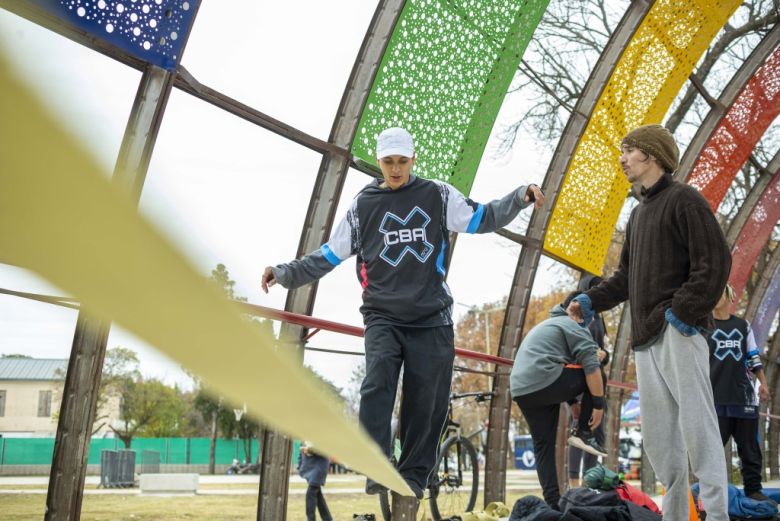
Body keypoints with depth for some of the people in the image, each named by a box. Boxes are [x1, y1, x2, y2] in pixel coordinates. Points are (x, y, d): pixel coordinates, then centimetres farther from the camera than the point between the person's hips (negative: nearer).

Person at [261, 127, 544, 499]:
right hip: (383, 317, 0)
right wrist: (285, 273, 0)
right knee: (378, 383, -23)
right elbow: (330, 255, 11)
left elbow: (482, 219, 9)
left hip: (432, 318, 1)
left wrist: (520, 198, -7)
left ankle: (413, 476, 12)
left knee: (426, 402, -1)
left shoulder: (438, 195, 9)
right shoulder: (363, 205, 10)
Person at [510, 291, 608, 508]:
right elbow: (591, 367, -8)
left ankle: (552, 502, 9)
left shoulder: (545, 325, 33)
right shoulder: (575, 326, 5)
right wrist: (598, 404, -4)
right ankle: (584, 433, 7)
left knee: (543, 446, 15)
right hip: (546, 382, -8)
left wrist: (572, 401, 40)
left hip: (520, 391, 8)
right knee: (597, 379, 9)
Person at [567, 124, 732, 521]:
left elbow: (715, 262, -13)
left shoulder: (684, 200, -3)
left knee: (695, 424, -10)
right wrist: (592, 299, 9)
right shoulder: (638, 213, 23)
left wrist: (684, 312, -19)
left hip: (677, 333, -9)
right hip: (646, 338, 9)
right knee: (658, 434, 10)